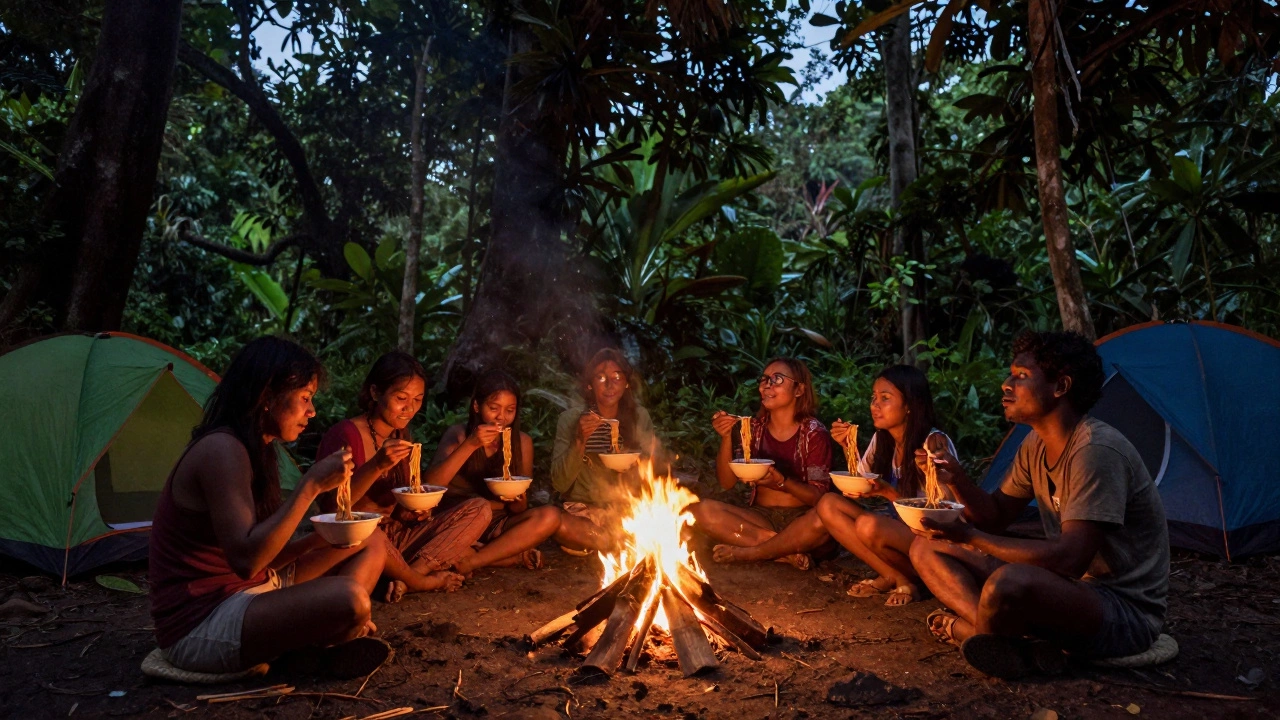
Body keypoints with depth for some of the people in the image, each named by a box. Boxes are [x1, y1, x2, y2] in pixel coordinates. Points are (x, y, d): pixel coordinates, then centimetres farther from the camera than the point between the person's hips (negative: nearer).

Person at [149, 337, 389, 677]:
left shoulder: (252, 450, 9)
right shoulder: (221, 450, -20)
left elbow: (263, 557, 10)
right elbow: (246, 560, -30)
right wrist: (311, 485, -28)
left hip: (249, 592, 10)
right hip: (200, 628, -10)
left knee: (369, 546, 10)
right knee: (349, 598, -30)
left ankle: (331, 640, -6)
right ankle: (330, 645, 3)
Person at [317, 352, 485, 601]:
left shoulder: (401, 436, 9)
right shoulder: (346, 435, -12)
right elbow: (330, 507, -21)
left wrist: (414, 509, -8)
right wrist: (376, 466, -33)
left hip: (396, 537, 6)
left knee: (479, 510, -7)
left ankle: (409, 575, -23)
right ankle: (422, 582, -14)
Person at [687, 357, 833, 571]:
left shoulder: (814, 433, -5)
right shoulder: (753, 428, 5)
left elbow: (819, 497, -10)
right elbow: (726, 482, 0)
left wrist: (781, 481, -27)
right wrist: (726, 438, -14)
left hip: (800, 519, -3)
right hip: (760, 517, 3)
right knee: (699, 510, -22)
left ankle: (746, 552, -18)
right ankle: (786, 550, -19)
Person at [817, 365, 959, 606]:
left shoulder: (934, 442, -17)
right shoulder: (881, 438, 3)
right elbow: (858, 490, 6)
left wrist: (887, 491, -28)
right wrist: (848, 446, -6)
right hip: (896, 529, 7)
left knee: (869, 525, -34)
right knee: (828, 504, -11)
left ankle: (907, 579, -4)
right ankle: (892, 577, -7)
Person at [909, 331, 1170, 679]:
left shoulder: (1096, 450, -23)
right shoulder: (1037, 444, 5)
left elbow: (1070, 559, -29)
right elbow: (995, 516, 11)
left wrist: (971, 538, -26)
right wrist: (957, 480, -9)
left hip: (1127, 614, -9)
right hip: (1069, 588, 9)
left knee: (1009, 582, -42)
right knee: (927, 548, 1)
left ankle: (962, 628, -9)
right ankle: (1010, 644, -16)